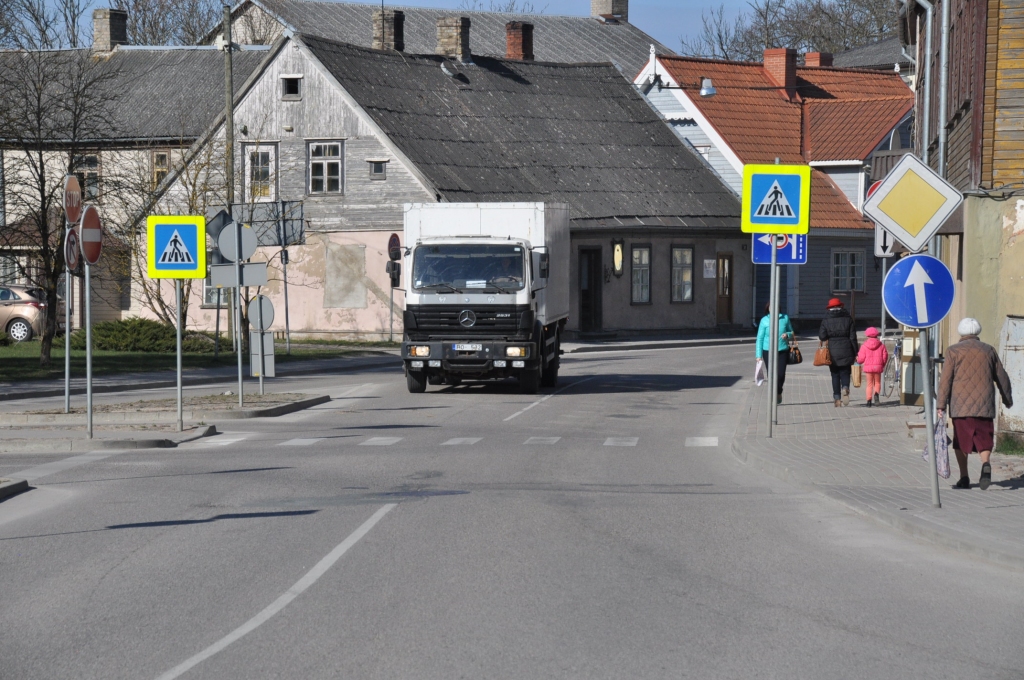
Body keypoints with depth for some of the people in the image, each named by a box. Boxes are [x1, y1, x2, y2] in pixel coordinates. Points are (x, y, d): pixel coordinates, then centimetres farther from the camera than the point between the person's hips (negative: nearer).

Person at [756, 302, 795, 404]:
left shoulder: (785, 318, 5)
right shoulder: (764, 320, 0)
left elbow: (792, 334, 16)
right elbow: (760, 338, 1)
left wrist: (787, 335, -9)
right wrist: (759, 355, -4)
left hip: (782, 350, 1)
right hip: (768, 351, -1)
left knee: (781, 374, -7)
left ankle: (778, 392, 21)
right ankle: (774, 395, 17)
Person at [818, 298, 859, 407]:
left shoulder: (826, 320, 0)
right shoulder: (848, 319, 2)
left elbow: (822, 336, -7)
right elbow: (853, 337, 0)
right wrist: (855, 353, 4)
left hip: (832, 352, 0)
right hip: (846, 352, 0)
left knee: (835, 375, 7)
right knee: (845, 373, 6)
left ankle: (837, 399, 4)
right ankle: (845, 388, -24)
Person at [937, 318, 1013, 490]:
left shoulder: (953, 351, 2)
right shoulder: (989, 350, 10)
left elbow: (945, 380, -4)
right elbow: (1001, 377, 16)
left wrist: (941, 405, -4)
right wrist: (1008, 399, 30)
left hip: (961, 405, -2)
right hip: (985, 405, 2)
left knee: (961, 441, 7)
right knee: (984, 439, 6)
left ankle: (964, 478, 6)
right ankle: (985, 464, -22)